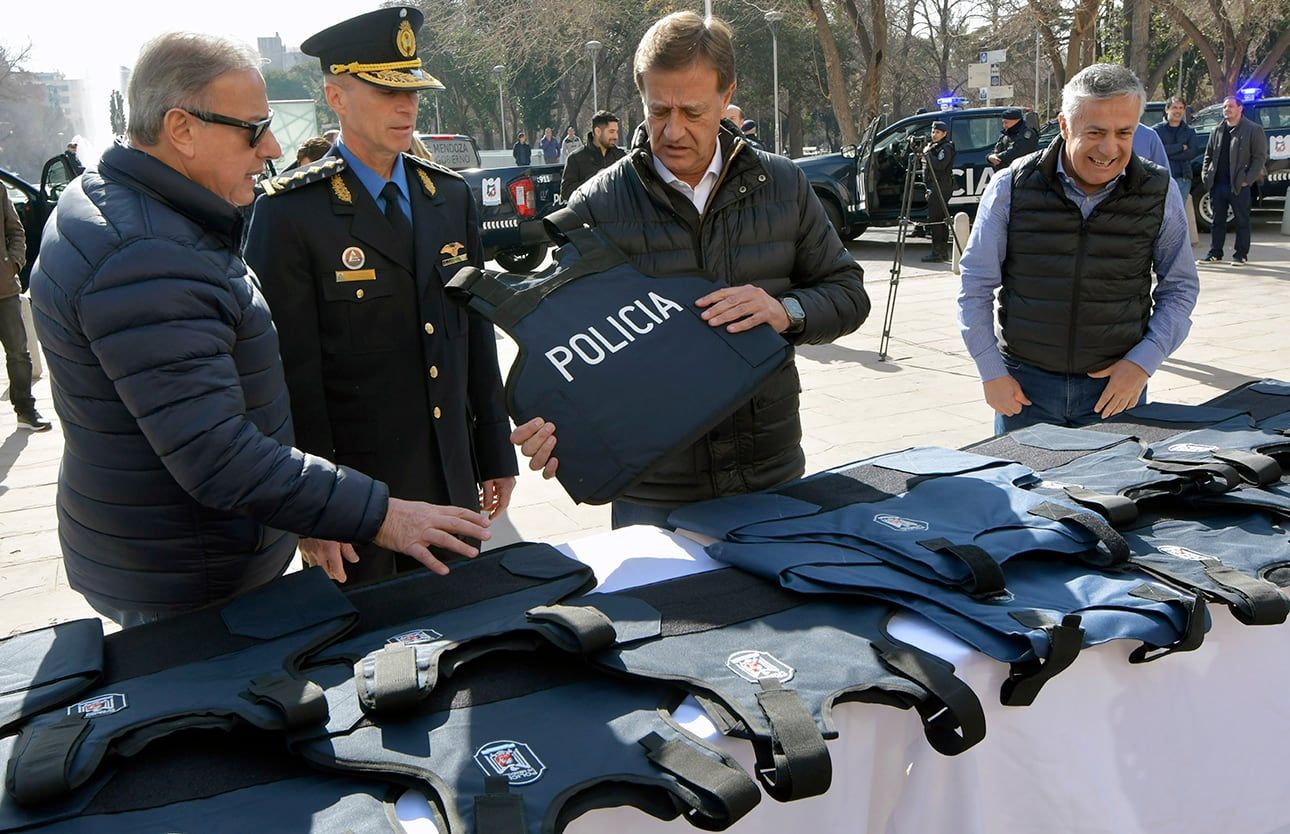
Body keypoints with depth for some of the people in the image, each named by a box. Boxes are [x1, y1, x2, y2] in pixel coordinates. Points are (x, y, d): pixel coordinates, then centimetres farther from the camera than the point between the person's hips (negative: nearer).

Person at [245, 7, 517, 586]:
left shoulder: (451, 195, 7)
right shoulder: (290, 212, -9)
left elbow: (477, 333, 10)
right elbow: (292, 371, -12)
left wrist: (496, 454, 11)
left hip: (453, 484, 5)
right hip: (352, 492, -5)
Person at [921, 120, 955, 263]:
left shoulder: (946, 148, -8)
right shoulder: (934, 146, 22)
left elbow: (939, 165, -25)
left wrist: (928, 153, -16)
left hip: (941, 187, -10)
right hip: (934, 187, 10)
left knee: (934, 219, -13)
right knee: (940, 220, 10)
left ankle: (937, 252, -14)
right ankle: (943, 252, 14)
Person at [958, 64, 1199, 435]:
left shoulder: (1159, 194, -2)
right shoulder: (1011, 188, -6)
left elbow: (1180, 289, 7)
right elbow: (976, 286, -1)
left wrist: (1143, 361, -6)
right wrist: (992, 373, -5)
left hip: (1117, 387, 1)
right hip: (1025, 387, -1)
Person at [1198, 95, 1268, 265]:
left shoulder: (1253, 130, -2)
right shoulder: (1217, 131, 13)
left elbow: (1260, 157, -5)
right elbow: (1208, 155, 19)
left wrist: (1248, 179, -13)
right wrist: (1205, 175, 6)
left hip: (1238, 185, -5)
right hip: (1217, 183, 5)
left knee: (1242, 220, 2)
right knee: (1217, 220, 9)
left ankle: (1241, 254, 8)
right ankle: (1215, 254, 15)